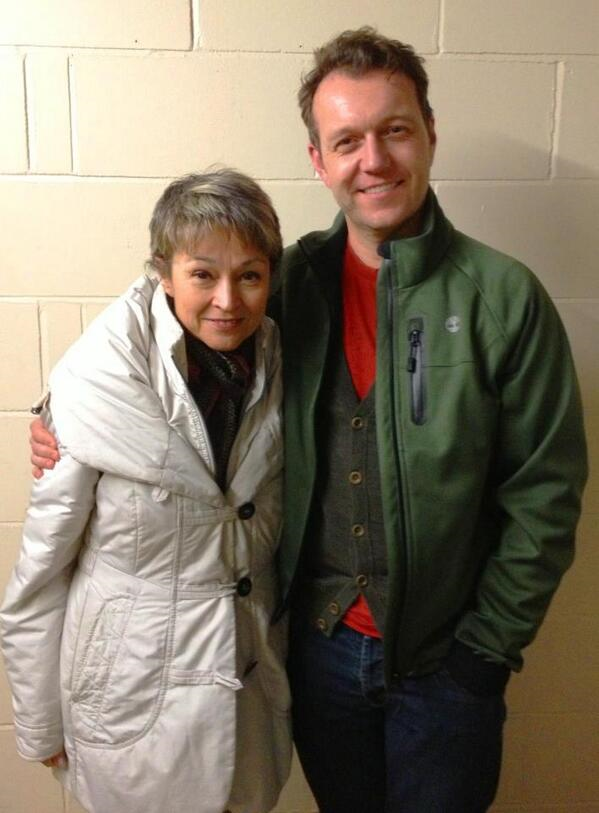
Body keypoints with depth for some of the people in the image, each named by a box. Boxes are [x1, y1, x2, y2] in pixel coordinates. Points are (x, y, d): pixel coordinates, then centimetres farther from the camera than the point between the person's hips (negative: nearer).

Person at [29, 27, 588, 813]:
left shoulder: (504, 297, -13)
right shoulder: (288, 280, -5)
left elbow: (544, 494, -9)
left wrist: (487, 645, -7)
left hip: (442, 663, -2)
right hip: (318, 644, 3)